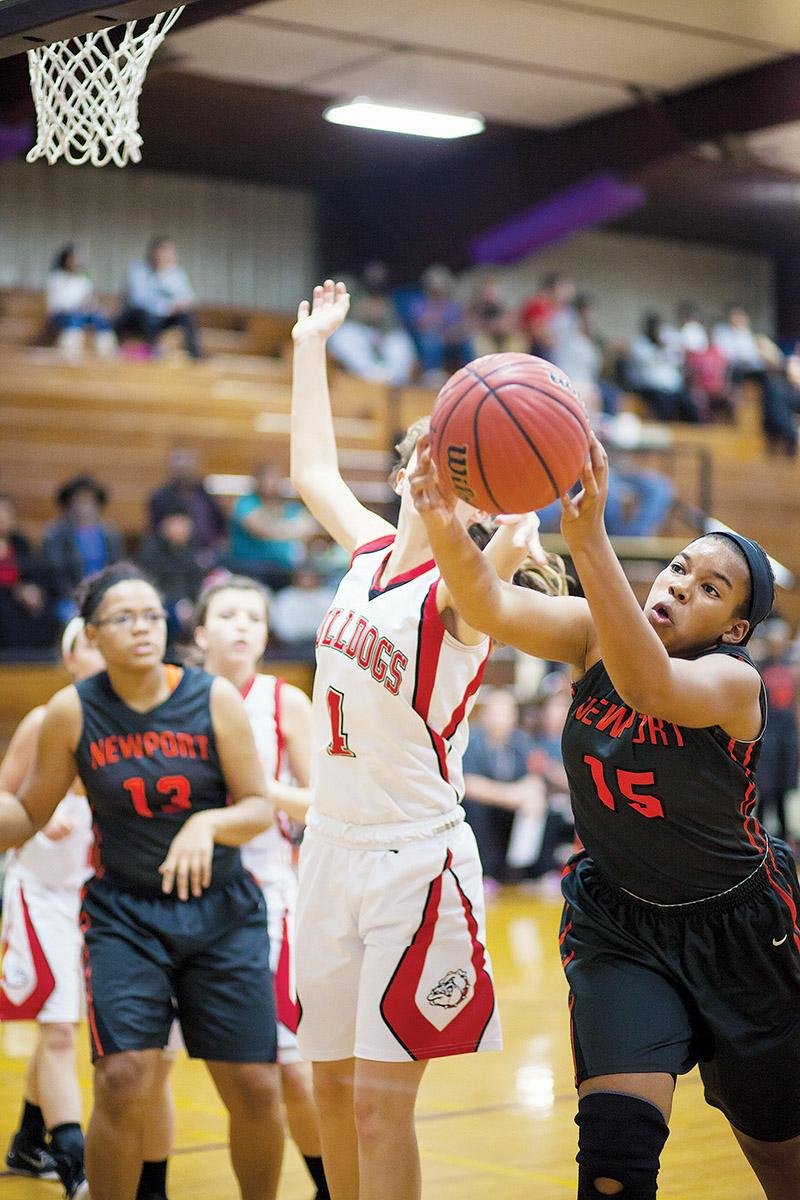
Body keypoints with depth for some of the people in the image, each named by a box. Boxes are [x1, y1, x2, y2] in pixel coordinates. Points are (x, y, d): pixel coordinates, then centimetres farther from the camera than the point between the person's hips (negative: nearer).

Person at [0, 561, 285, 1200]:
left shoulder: (214, 699, -8)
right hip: (125, 914, -1)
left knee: (256, 1091, 2)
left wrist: (207, 824, -26)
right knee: (125, 1083, -16)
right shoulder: (73, 711, -7)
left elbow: (260, 809, -6)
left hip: (224, 912, 1)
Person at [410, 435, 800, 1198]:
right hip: (616, 926, 2)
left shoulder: (734, 680, -20)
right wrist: (445, 528, -50)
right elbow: (494, 608, -28)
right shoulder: (599, 635, -10)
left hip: (736, 931, -1)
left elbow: (649, 685, -43)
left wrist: (586, 538, -54)